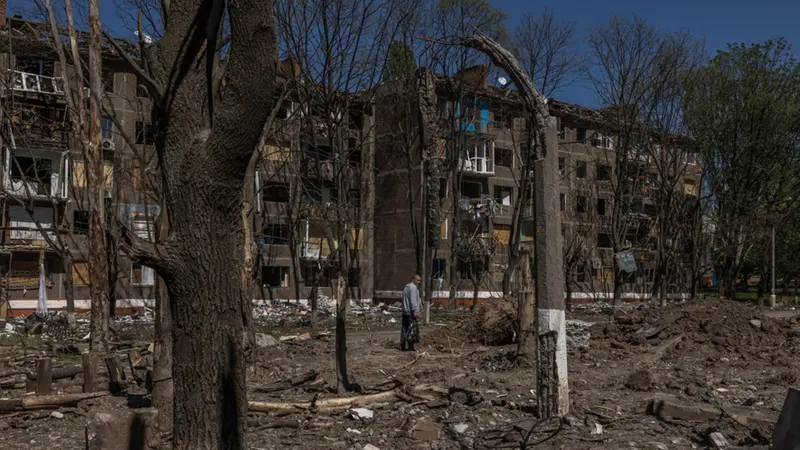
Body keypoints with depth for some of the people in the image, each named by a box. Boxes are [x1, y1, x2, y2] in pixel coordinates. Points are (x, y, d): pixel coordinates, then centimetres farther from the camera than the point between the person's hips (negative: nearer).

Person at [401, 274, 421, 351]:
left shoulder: (407, 287, 21)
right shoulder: (413, 287, -10)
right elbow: (413, 301, -18)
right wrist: (416, 312, -20)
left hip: (405, 312, 10)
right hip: (411, 313, -10)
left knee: (404, 329, 8)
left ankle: (402, 346, 9)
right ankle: (410, 347, -9)